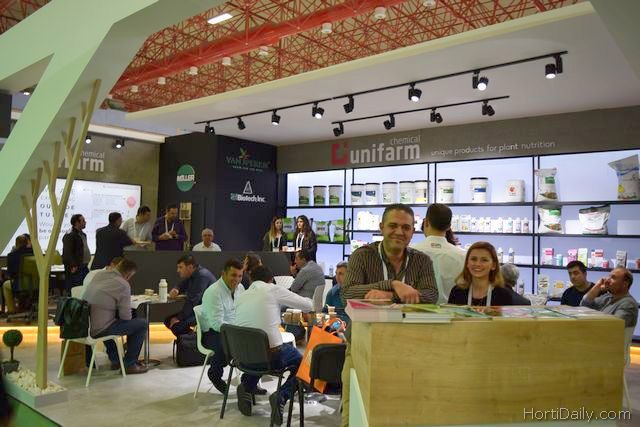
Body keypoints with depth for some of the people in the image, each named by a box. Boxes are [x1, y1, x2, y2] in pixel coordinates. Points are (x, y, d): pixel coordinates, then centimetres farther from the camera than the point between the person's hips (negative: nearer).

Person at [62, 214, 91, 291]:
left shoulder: (82, 234, 16)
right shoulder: (69, 235, -15)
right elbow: (67, 253, -20)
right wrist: (73, 266, -22)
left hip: (83, 266, 10)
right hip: (75, 268, -10)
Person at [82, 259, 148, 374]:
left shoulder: (98, 274, 7)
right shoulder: (123, 285, -14)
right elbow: (125, 316, -12)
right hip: (97, 330, -8)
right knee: (142, 324, 2)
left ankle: (114, 360, 41)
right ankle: (129, 364, 12)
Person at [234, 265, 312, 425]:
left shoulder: (240, 297, 9)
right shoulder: (274, 290, -3)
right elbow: (309, 305, 5)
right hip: (271, 355, -5)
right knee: (302, 361, 21)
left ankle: (247, 386, 19)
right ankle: (281, 396, -1)